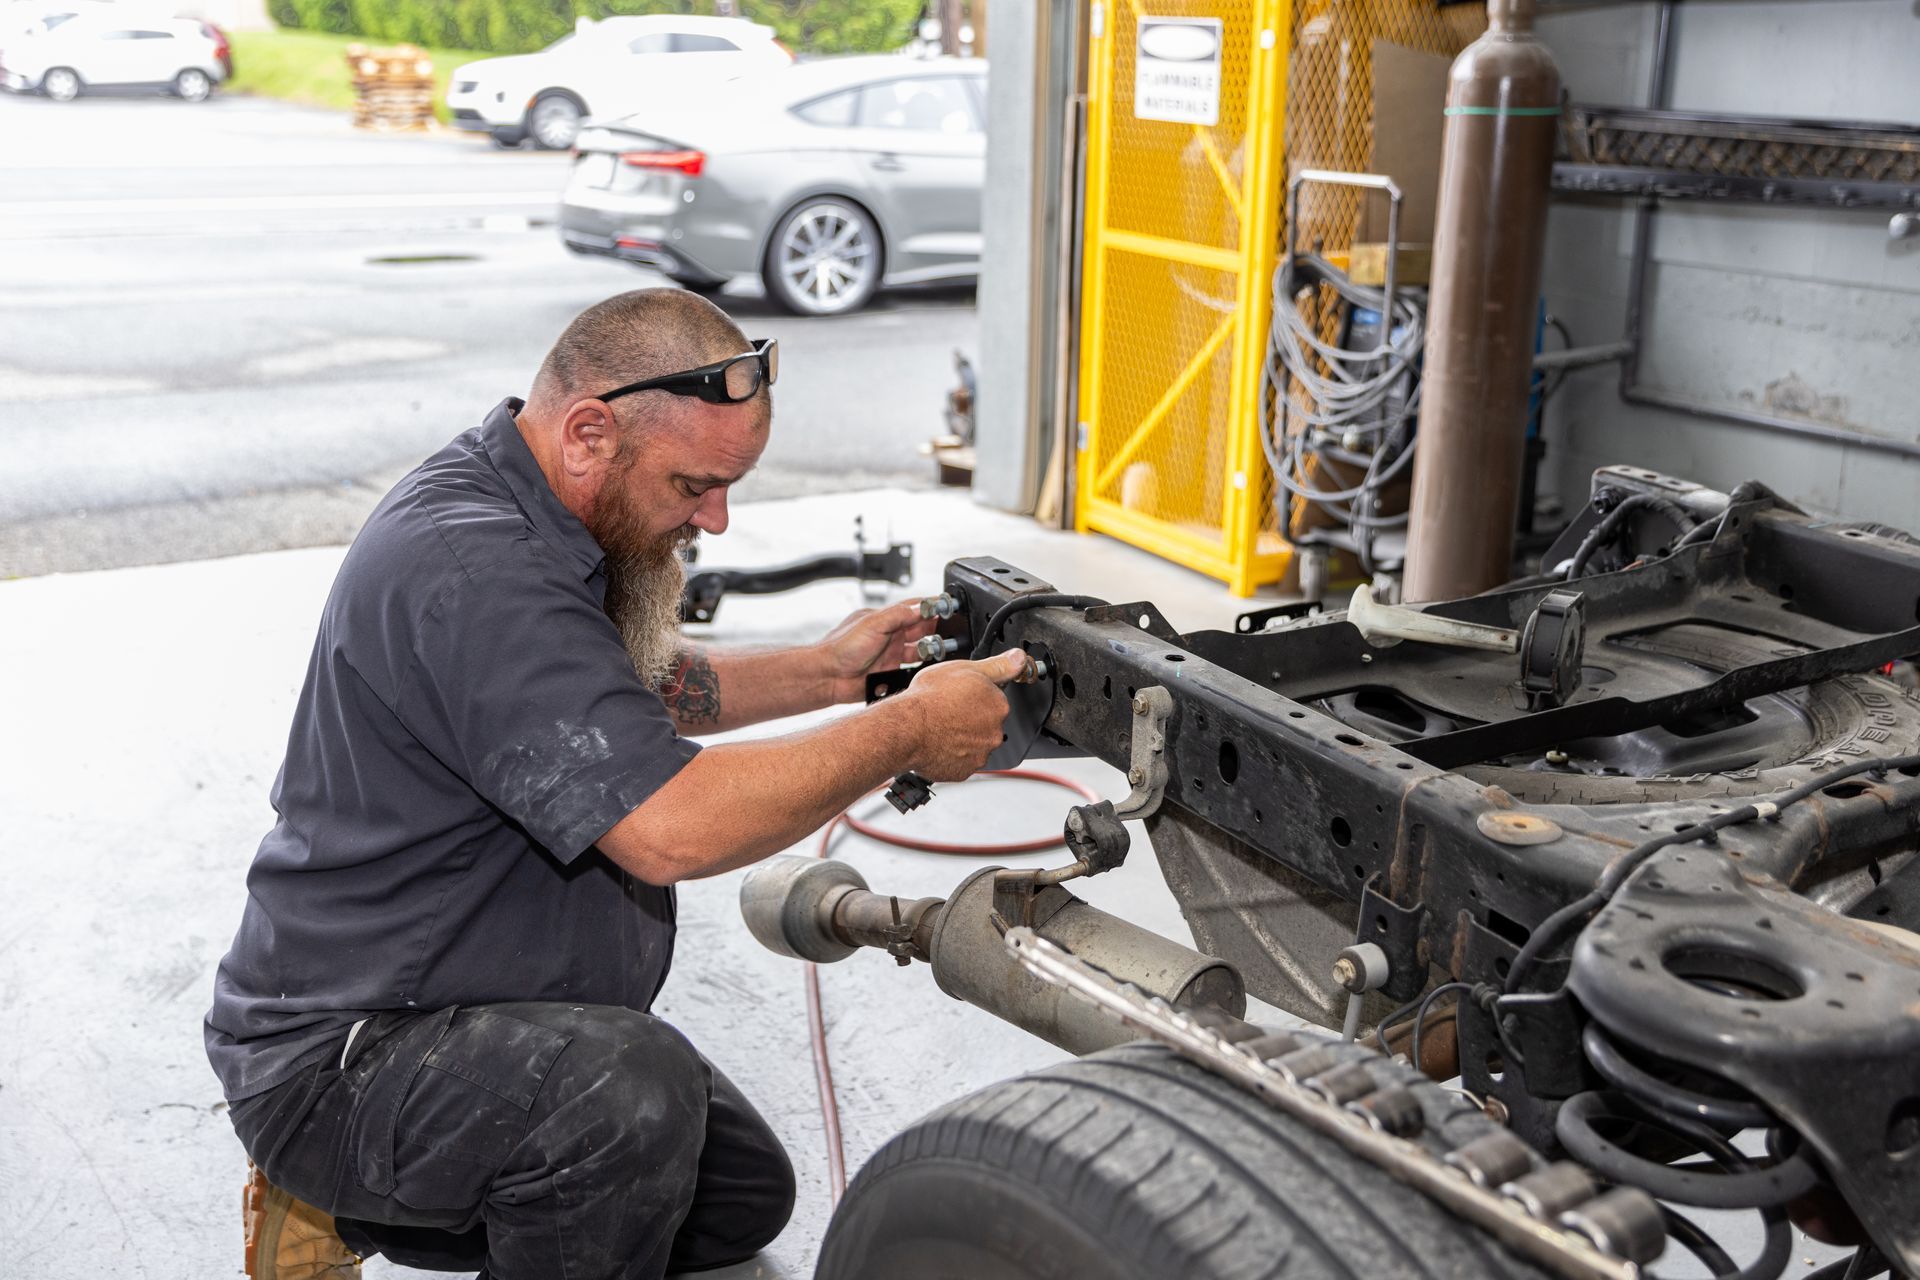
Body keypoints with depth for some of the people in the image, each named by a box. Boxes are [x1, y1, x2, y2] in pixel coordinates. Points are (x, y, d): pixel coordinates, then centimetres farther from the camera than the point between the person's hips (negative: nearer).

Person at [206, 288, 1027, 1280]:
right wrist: (908, 732, -23)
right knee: (632, 1093, -37)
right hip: (334, 1069, -10)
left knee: (745, 1197, 17)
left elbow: (642, 691, 22)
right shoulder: (471, 571, -29)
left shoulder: (521, 515, 4)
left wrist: (825, 673, 8)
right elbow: (674, 828, -35)